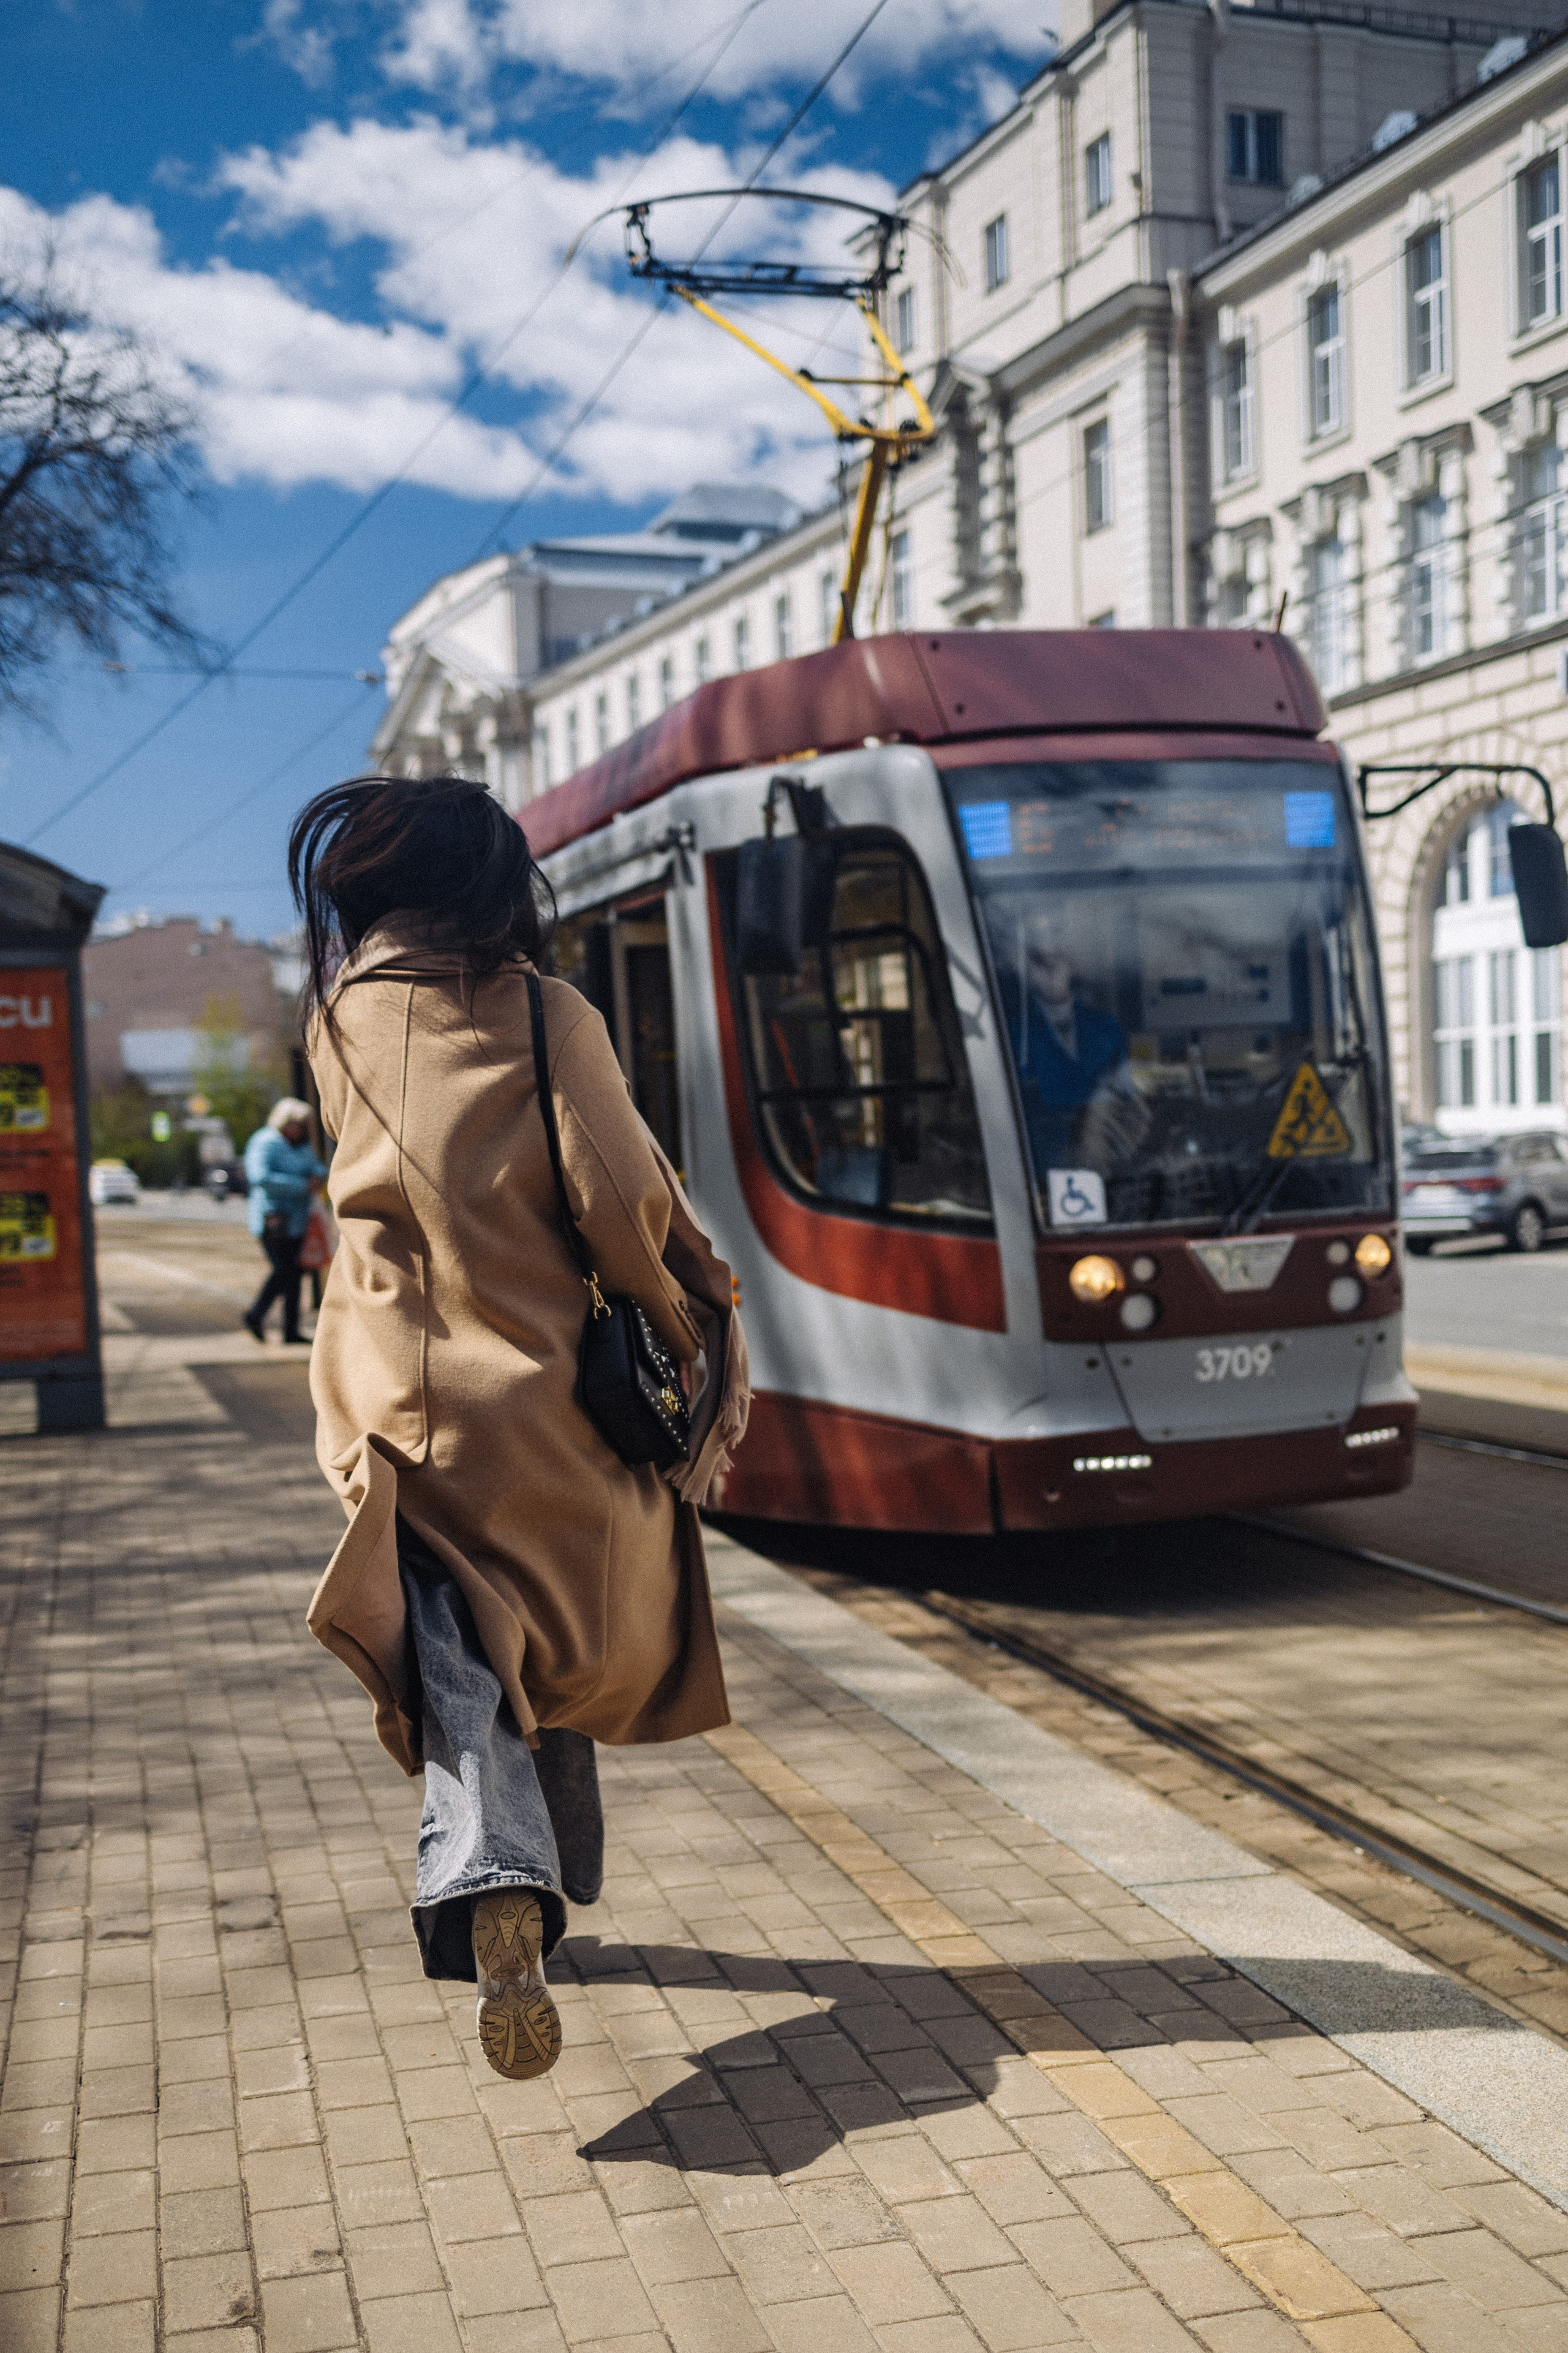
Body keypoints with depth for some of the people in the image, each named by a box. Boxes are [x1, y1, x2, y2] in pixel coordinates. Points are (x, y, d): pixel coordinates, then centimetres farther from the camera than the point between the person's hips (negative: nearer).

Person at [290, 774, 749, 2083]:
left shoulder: (337, 1023, 4)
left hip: (397, 1397, 1)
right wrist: (699, 1318, 2)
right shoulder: (546, 1017, -5)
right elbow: (623, 1199, -10)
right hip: (541, 1393, -1)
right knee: (561, 1637, 18)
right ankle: (549, 1889, 33)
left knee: (457, 1661, -1)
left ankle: (494, 1893, -25)